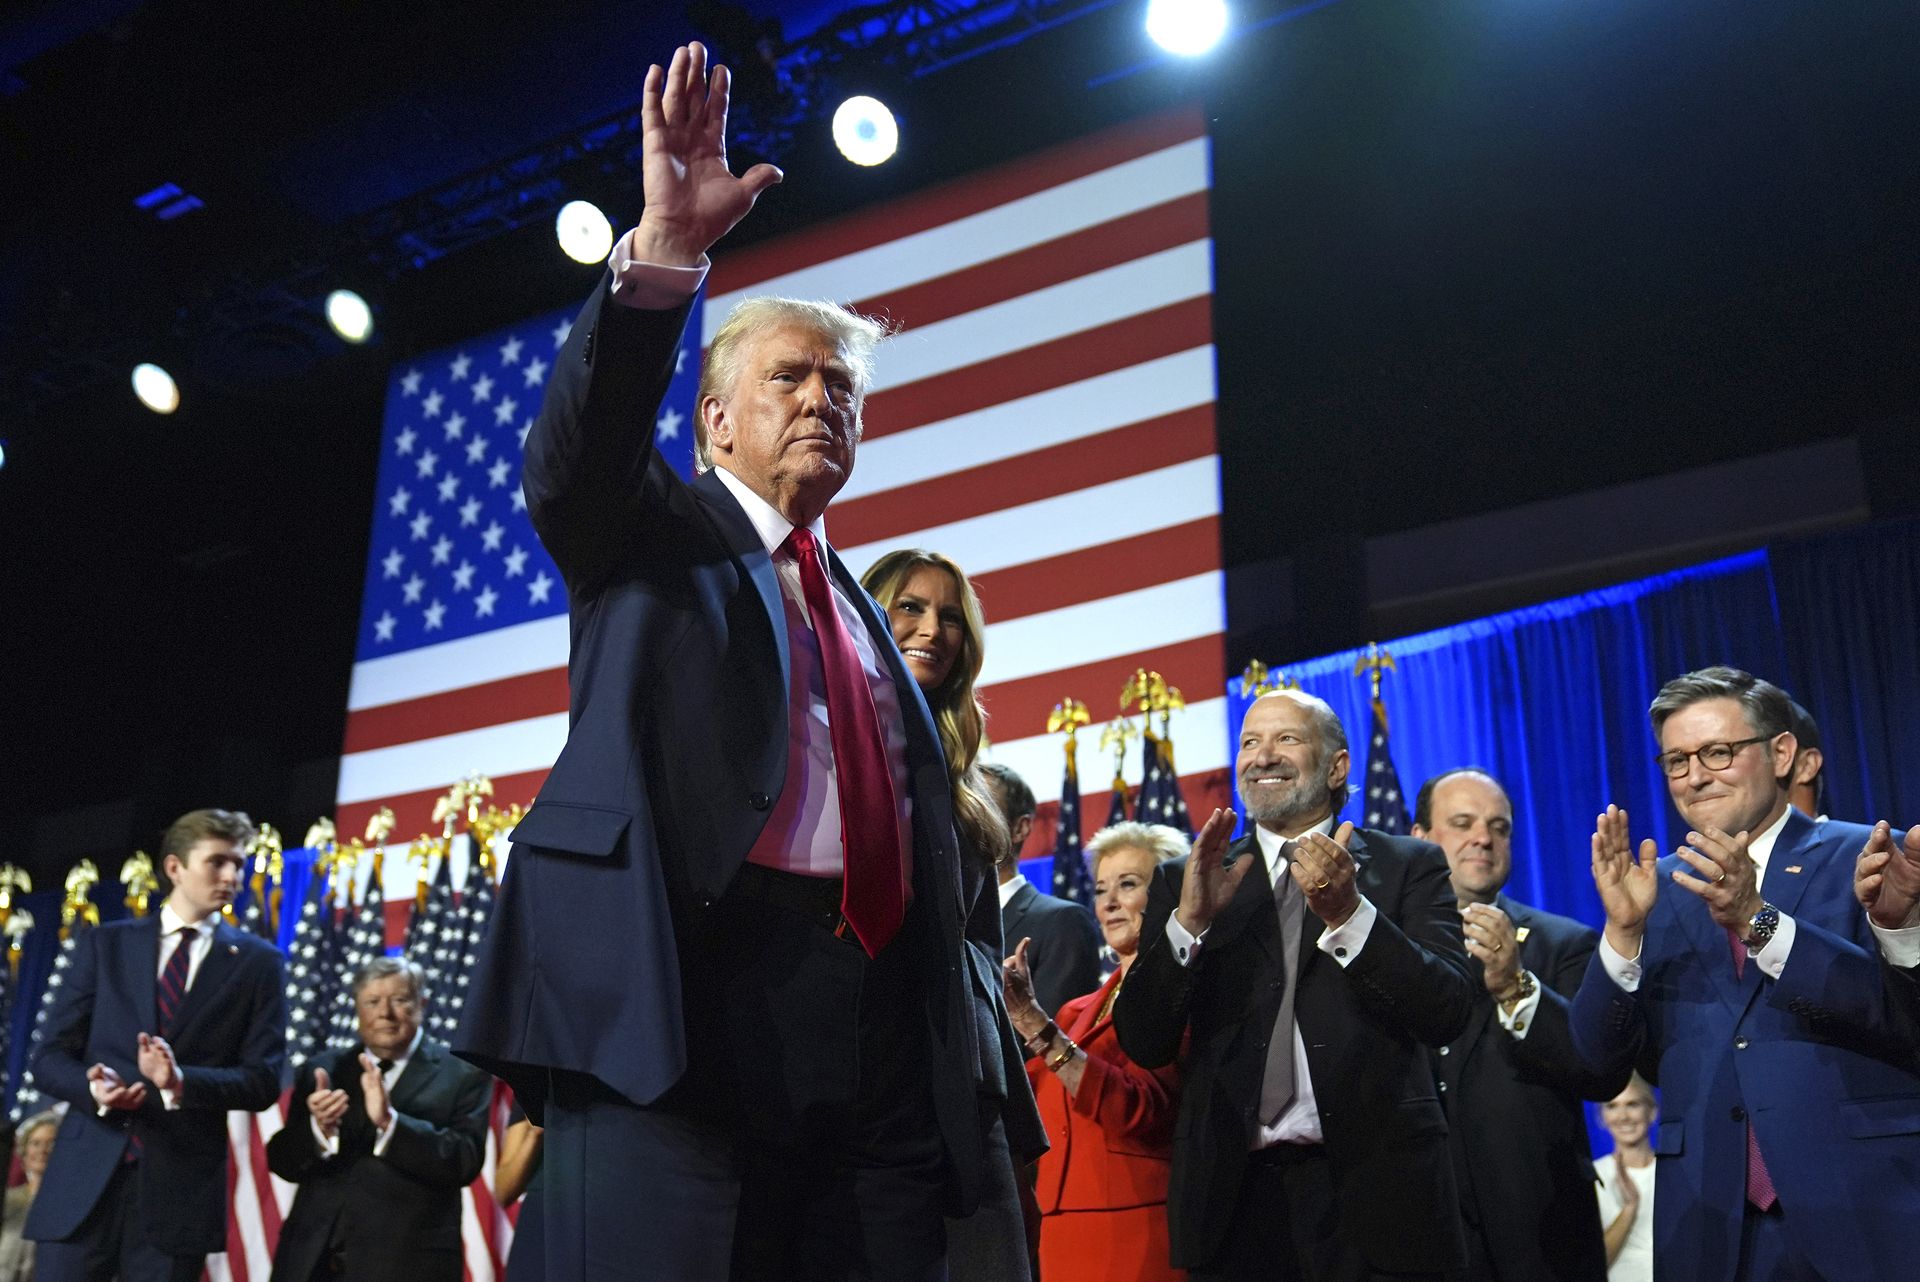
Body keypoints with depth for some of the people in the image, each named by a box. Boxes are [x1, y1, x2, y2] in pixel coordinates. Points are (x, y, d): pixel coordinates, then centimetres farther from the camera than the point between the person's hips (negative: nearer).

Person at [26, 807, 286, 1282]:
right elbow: (50, 1056, 7)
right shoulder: (104, 944, 10)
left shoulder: (257, 962, 6)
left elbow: (263, 1079, 0)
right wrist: (92, 1086, -15)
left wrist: (182, 1082, -18)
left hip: (179, 1186, -1)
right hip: (86, 1178, 1)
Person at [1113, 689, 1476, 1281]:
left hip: (1374, 1188, -1)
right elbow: (1143, 1043, 0)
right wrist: (1189, 921, -14)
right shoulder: (1187, 880, 8)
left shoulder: (1409, 866, 4)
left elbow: (1448, 1013, -8)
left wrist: (1347, 914, -21)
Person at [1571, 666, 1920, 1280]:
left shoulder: (1869, 858, -2)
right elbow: (1605, 1053, 1)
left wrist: (1757, 919, -25)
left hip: (1866, 1212, -2)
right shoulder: (1659, 886, 7)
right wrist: (1624, 928, -15)